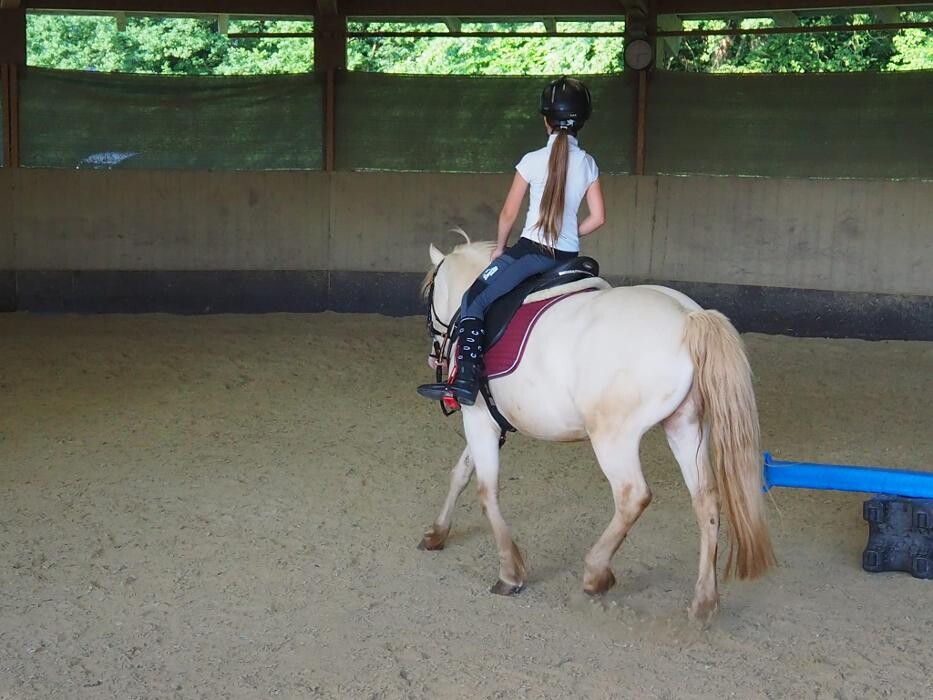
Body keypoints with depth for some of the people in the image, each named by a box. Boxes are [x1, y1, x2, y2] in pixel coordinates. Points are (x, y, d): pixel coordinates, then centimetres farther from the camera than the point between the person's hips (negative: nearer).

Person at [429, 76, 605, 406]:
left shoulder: (533, 161, -7)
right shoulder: (588, 164, 4)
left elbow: (508, 213, 0)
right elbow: (597, 218, 4)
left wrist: (500, 246, 17)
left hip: (531, 251, -5)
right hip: (569, 257, 5)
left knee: (473, 301, -4)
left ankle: (467, 375, -23)